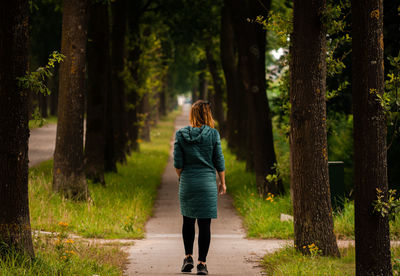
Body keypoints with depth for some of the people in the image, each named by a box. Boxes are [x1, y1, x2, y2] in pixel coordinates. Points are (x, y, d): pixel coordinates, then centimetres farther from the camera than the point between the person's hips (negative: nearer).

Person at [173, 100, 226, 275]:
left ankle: (188, 258, 16)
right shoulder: (213, 134, -5)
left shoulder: (181, 134, -1)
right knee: (204, 224, 1)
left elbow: (178, 163, 0)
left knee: (188, 221, 18)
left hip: (187, 182, 2)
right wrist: (222, 182, 10)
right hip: (207, 182, -2)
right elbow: (219, 161, -1)